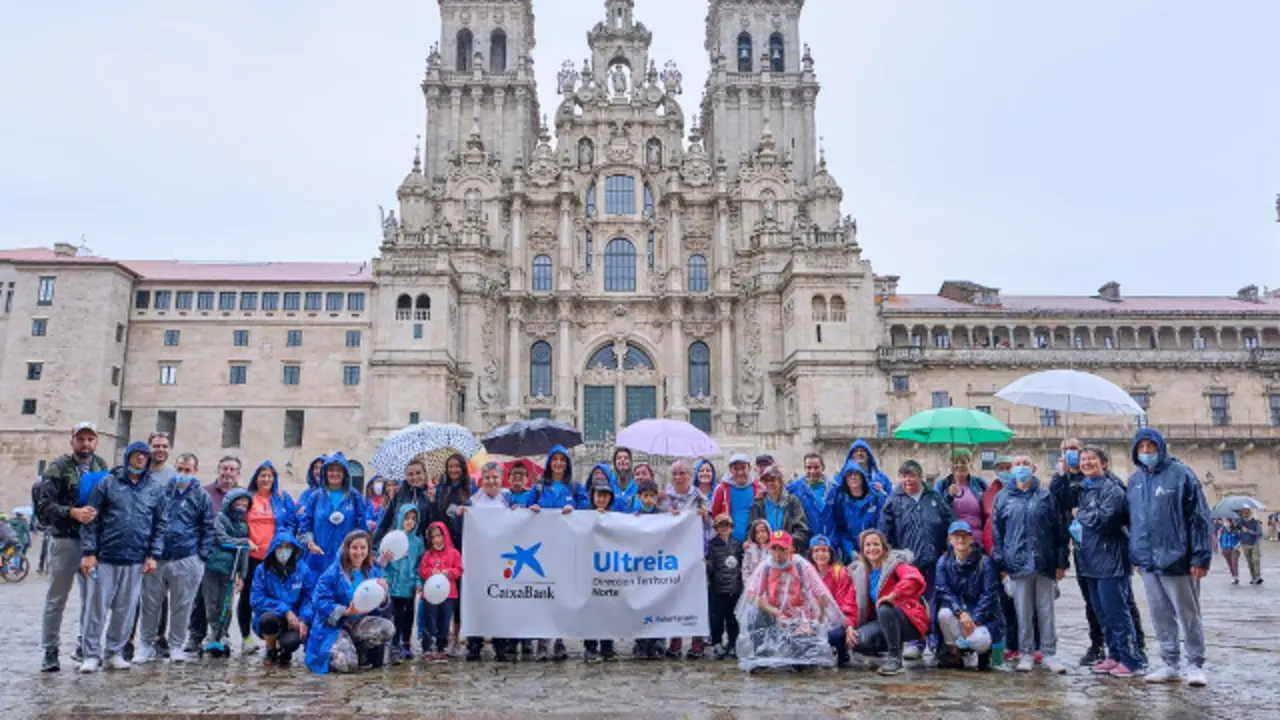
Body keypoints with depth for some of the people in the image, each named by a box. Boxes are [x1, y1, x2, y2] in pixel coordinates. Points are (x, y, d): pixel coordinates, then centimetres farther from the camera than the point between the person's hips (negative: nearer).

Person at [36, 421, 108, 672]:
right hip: (65, 540, -4)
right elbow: (44, 505, -12)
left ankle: (84, 647, 22)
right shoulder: (57, 468, -6)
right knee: (56, 599, 4)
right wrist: (72, 512, -25)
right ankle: (49, 651, 14)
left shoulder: (101, 466, 8)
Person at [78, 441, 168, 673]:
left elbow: (160, 524, 8)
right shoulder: (108, 483, 1)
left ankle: (114, 653, 20)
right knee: (97, 608, 3)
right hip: (104, 558, -2)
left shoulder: (156, 489, 7)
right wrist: (88, 552, -8)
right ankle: (91, 655, 14)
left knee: (126, 610, 8)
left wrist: (154, 555, 1)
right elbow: (91, 519, -1)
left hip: (136, 561, 2)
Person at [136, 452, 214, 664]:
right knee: (150, 604, 8)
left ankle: (176, 646, 20)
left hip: (187, 561, -2)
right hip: (156, 558, 2)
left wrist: (202, 556, -3)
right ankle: (146, 645, 21)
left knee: (181, 607, 7)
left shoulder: (202, 496, 2)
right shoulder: (160, 490, 6)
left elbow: (208, 529, 3)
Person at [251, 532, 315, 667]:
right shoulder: (262, 570, -6)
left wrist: (304, 620, -21)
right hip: (267, 620, 1)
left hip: (294, 620, 0)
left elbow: (309, 598, -3)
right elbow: (256, 599, -12)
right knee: (269, 616, -35)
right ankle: (271, 652, -1)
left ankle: (285, 653, 11)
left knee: (292, 641, -32)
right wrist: (285, 610, -21)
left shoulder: (302, 569, -4)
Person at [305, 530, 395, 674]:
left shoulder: (374, 572, 2)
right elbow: (320, 602, -15)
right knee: (348, 665, -27)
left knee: (387, 628, -27)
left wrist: (383, 593, -20)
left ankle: (359, 652, 1)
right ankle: (333, 652, 10)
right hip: (334, 625, -4)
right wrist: (346, 611, -25)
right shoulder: (333, 573, -10)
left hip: (360, 623, 4)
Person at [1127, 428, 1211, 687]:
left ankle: (1195, 665, 16)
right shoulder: (1135, 480, 11)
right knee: (1161, 617, 12)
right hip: (1149, 563, 6)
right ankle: (1169, 665, 21)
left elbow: (1199, 517, -9)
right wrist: (1136, 556, 13)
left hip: (1176, 559, -6)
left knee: (1188, 615, 5)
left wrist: (1201, 557, -14)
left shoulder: (1180, 474, -7)